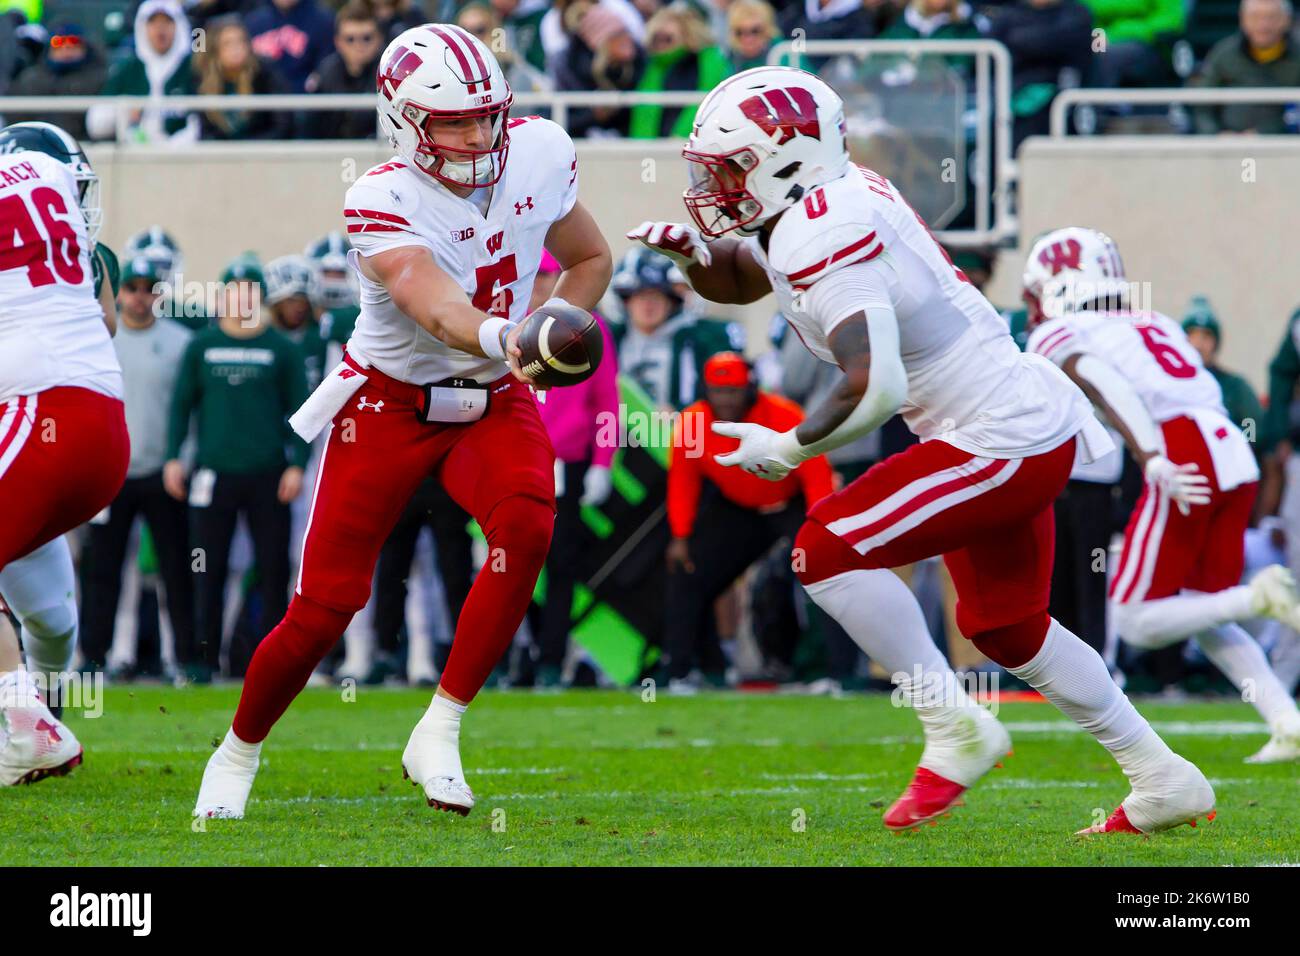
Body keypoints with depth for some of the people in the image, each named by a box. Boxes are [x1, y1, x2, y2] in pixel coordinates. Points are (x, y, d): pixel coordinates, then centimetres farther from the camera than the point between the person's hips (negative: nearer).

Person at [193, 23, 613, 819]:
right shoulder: (384, 202, -24)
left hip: (495, 402, 3)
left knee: (527, 526, -28)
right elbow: (436, 308, -41)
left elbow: (591, 260, 8)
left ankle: (438, 737, -16)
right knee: (327, 605, -3)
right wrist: (499, 340, -62)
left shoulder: (540, 155, -10)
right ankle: (239, 753, 25)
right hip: (390, 404, -3)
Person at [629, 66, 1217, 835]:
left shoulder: (822, 238, -22)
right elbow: (739, 279, 27)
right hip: (1035, 426, 11)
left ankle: (956, 730, -5)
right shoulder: (837, 200, 8)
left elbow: (875, 389, -31)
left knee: (828, 551, -13)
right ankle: (1164, 780, 29)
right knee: (1006, 628, 21)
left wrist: (787, 449, -15)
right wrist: (693, 251, 4)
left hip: (1002, 441, -11)